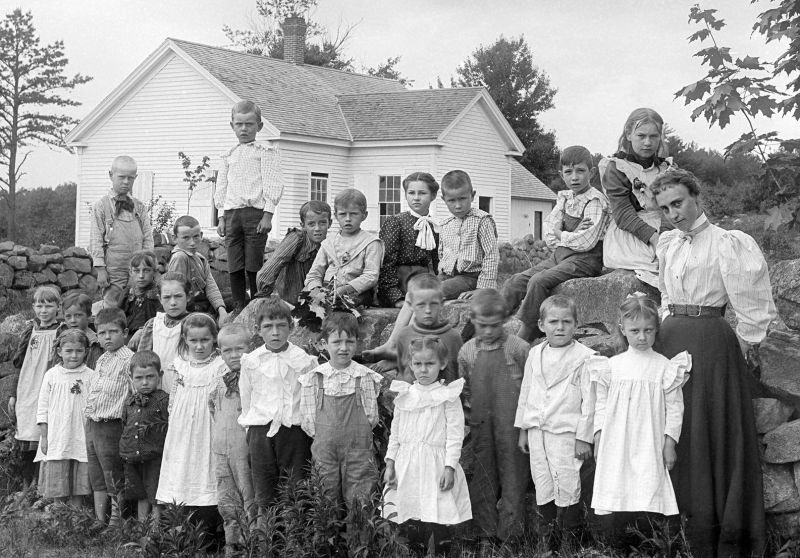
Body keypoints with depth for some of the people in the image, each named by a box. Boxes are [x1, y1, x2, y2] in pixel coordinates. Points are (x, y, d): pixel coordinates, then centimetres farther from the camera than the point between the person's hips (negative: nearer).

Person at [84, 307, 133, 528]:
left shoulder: (128, 359, -13)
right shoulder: (102, 359, 15)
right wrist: (88, 415, 19)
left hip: (111, 425, -9)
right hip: (92, 425, 9)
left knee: (114, 479, -1)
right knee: (97, 478, 15)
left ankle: (116, 521, 7)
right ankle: (99, 521, 23)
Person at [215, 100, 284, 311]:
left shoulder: (266, 152, 5)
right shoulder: (229, 156, 20)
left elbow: (272, 185, -3)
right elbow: (222, 187, 21)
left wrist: (268, 214, -11)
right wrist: (221, 216, 12)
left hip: (255, 211, -5)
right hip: (231, 213, 5)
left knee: (254, 265, -5)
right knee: (234, 266, 3)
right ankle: (239, 307, 10)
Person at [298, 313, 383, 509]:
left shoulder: (367, 377, -2)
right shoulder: (312, 379, 0)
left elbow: (371, 418, 0)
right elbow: (307, 421, 2)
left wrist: (353, 432, -6)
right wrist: (328, 435, -4)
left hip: (357, 451, -1)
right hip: (324, 453, 1)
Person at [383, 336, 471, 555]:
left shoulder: (448, 396, -2)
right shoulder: (404, 395, 9)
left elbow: (455, 434, -6)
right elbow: (395, 432, 14)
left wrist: (450, 467, -12)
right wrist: (390, 463, 7)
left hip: (436, 466, -4)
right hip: (407, 466, 4)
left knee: (436, 519, -6)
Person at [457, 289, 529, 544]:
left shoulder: (519, 348, -5)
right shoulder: (467, 352, 3)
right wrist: (468, 417, 6)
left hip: (512, 427, -3)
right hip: (480, 429, 3)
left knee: (512, 479, 3)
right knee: (482, 482, 11)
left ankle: (510, 534, 14)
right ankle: (486, 534, 24)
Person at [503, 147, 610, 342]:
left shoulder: (596, 201, -10)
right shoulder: (564, 197, 13)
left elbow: (586, 242, -19)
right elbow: (550, 237, 6)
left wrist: (561, 235, -4)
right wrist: (573, 235, -12)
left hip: (584, 260, -8)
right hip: (559, 256, 8)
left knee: (539, 281, -28)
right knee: (516, 282, -6)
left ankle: (523, 340, -25)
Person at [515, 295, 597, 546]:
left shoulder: (585, 356, -6)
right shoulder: (535, 354, 8)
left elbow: (589, 400, -6)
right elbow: (525, 392, 16)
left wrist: (583, 437, -8)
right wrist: (522, 429, 16)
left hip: (566, 433, -5)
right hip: (536, 431, 5)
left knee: (567, 488, -3)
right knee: (542, 487, 9)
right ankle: (550, 540, 22)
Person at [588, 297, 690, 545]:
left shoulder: (665, 366, 1)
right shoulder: (612, 365, 7)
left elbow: (674, 407, 1)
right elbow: (601, 404, 11)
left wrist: (670, 443, -3)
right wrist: (598, 436, 5)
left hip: (649, 446, -2)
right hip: (616, 446, 2)